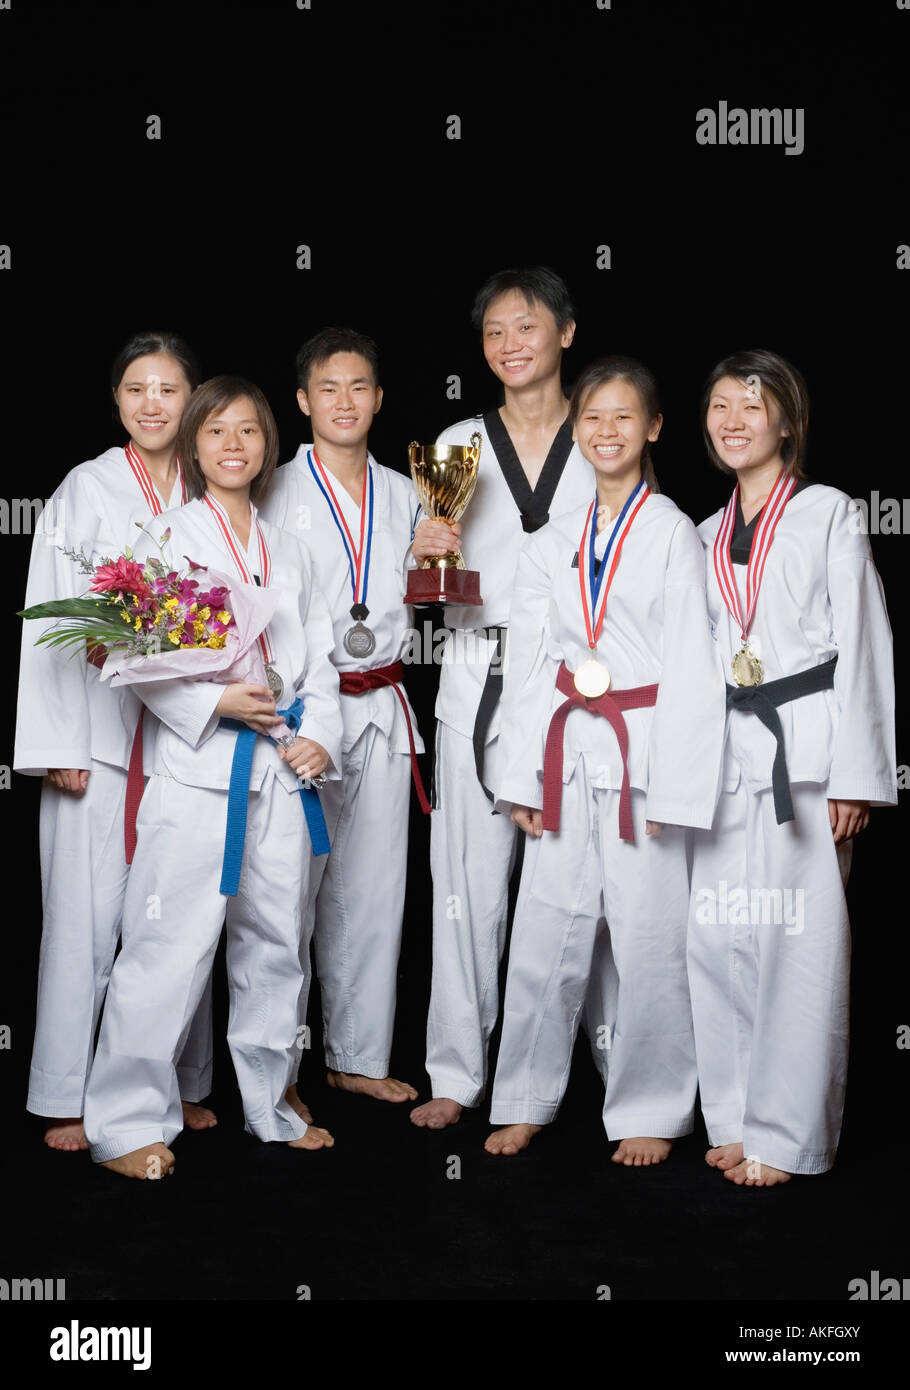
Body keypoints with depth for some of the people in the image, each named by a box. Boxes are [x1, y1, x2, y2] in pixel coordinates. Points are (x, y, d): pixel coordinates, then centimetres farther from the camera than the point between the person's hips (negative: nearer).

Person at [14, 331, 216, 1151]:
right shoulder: (87, 490, 1)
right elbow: (53, 624, -3)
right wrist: (58, 744, -9)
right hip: (99, 729, -3)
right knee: (87, 914, -2)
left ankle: (179, 1085, 19)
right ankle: (66, 1101, 9)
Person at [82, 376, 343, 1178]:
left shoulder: (288, 551, 17)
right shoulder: (167, 537, 1)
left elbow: (321, 658, 15)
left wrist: (321, 735, 0)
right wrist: (216, 703, -18)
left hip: (284, 772, 5)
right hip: (197, 768, -5)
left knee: (276, 943, 12)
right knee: (171, 946, -6)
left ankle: (271, 1104, 27)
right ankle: (128, 1121, 6)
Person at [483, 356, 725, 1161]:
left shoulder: (673, 534, -1)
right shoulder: (552, 544, 11)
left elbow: (691, 669, -6)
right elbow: (527, 665, 11)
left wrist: (674, 787, -11)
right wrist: (523, 778, 5)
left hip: (642, 751, -3)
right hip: (567, 754, 4)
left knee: (649, 937, 0)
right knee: (544, 936, 6)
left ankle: (649, 1111, 17)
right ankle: (526, 1101, 22)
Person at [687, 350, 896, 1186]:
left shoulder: (828, 515, 1)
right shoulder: (707, 536, 17)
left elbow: (862, 646, -4)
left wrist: (855, 775, -11)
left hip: (804, 752, -5)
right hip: (725, 756, 5)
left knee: (798, 942, -5)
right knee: (716, 941, 4)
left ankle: (789, 1136, 4)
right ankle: (736, 1121, 16)